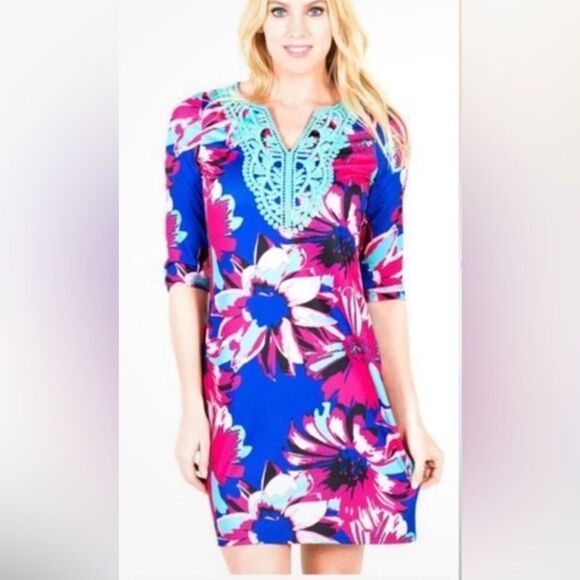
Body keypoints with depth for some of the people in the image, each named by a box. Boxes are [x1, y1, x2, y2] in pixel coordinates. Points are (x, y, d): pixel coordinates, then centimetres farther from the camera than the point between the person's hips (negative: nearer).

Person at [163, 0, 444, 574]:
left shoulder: (376, 131, 4)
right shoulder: (200, 120, 3)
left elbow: (386, 283, 5)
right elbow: (183, 273, 3)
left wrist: (410, 415, 3)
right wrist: (191, 408, -1)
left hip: (349, 391, 1)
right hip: (240, 393, -1)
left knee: (337, 563, 12)